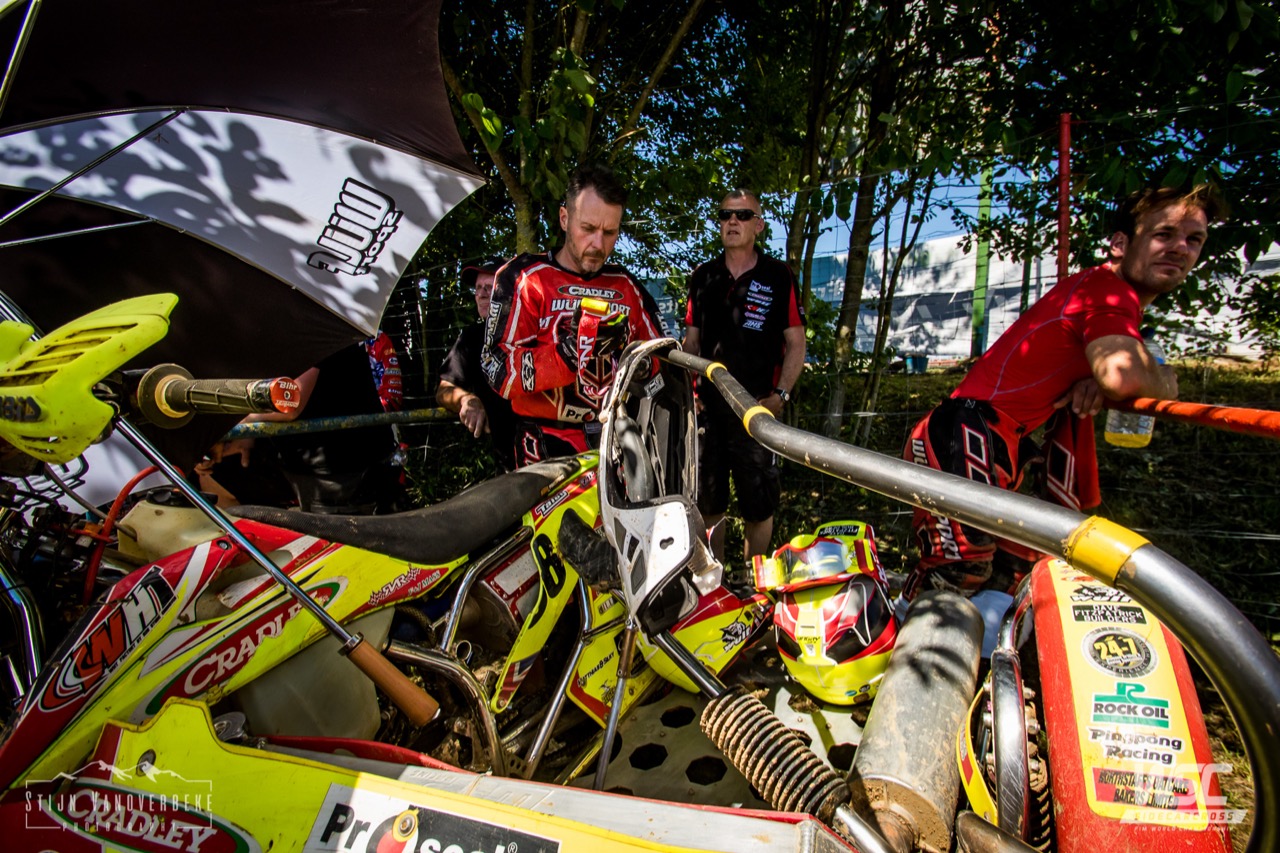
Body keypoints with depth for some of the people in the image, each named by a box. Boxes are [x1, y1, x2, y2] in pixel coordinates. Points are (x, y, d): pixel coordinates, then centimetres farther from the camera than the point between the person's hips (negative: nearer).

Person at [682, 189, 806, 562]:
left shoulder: (778, 276, 2)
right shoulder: (703, 276, 13)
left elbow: (796, 343, 1)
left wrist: (781, 394, -12)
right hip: (706, 406, 4)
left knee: (759, 506, 4)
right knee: (707, 503, 11)